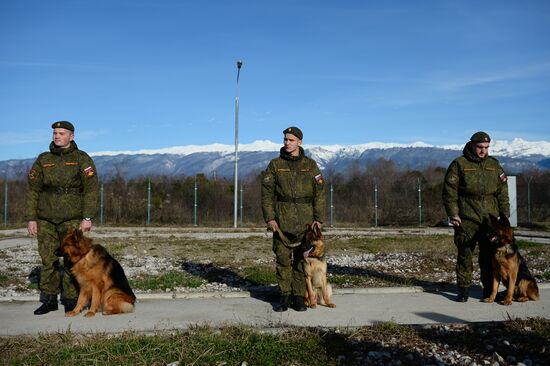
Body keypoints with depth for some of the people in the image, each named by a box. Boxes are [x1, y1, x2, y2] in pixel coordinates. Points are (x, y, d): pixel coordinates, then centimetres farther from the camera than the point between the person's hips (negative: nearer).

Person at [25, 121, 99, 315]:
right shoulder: (43, 160, 9)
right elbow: (32, 189, 9)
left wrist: (88, 217, -12)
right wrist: (31, 218, 3)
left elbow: (92, 189, -6)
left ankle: (72, 300, 9)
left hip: (72, 219, -3)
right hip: (45, 219, 3)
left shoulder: (82, 159, 0)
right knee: (48, 260, 6)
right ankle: (49, 300, 17)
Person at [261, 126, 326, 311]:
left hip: (305, 220, 0)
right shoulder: (275, 165, 5)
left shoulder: (310, 165, 6)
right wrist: (269, 218, -7)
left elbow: (320, 192, 4)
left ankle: (299, 297, 14)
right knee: (282, 258, 3)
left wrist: (319, 218, -4)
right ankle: (285, 296, 14)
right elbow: (266, 193, 2)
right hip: (282, 220, 0)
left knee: (302, 259, 3)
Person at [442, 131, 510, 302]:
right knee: (464, 254, -1)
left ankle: (489, 289, 19)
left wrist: (505, 215, 7)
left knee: (489, 255, 7)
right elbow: (449, 190, -4)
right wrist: (452, 214, -10)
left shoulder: (494, 165, 12)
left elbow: (502, 193, 13)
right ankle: (464, 290, 8)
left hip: (490, 218, 4)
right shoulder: (459, 164, 0)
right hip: (466, 219, -3)